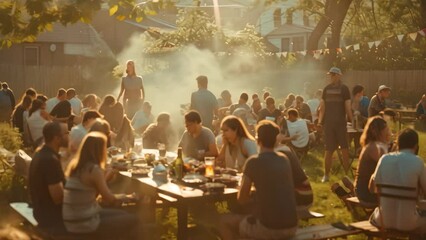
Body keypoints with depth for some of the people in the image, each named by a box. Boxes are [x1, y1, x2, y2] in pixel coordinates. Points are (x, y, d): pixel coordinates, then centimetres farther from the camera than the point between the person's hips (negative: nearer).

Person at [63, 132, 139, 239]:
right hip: (84, 224, -9)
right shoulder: (94, 169, -17)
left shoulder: (74, 164, 7)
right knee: (132, 220, 2)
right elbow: (108, 199, -9)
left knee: (122, 215, 21)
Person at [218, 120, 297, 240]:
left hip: (269, 228, -6)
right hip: (291, 227, 6)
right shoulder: (284, 159, 8)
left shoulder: (253, 161, -9)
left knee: (225, 222, 17)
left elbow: (241, 199, 0)